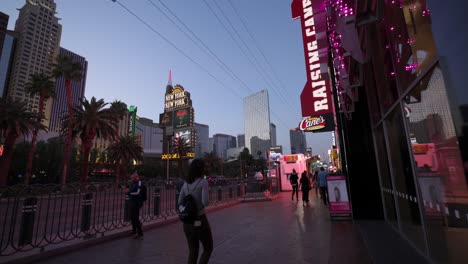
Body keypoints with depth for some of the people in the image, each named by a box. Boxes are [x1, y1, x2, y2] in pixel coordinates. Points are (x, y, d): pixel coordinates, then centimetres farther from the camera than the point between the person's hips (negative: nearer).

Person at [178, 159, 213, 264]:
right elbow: (205, 202, -19)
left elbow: (180, 202, 3)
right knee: (208, 248, 15)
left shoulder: (186, 183, 5)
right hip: (200, 220, -6)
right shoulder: (204, 182, -13)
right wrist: (199, 203, 2)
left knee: (193, 251, 19)